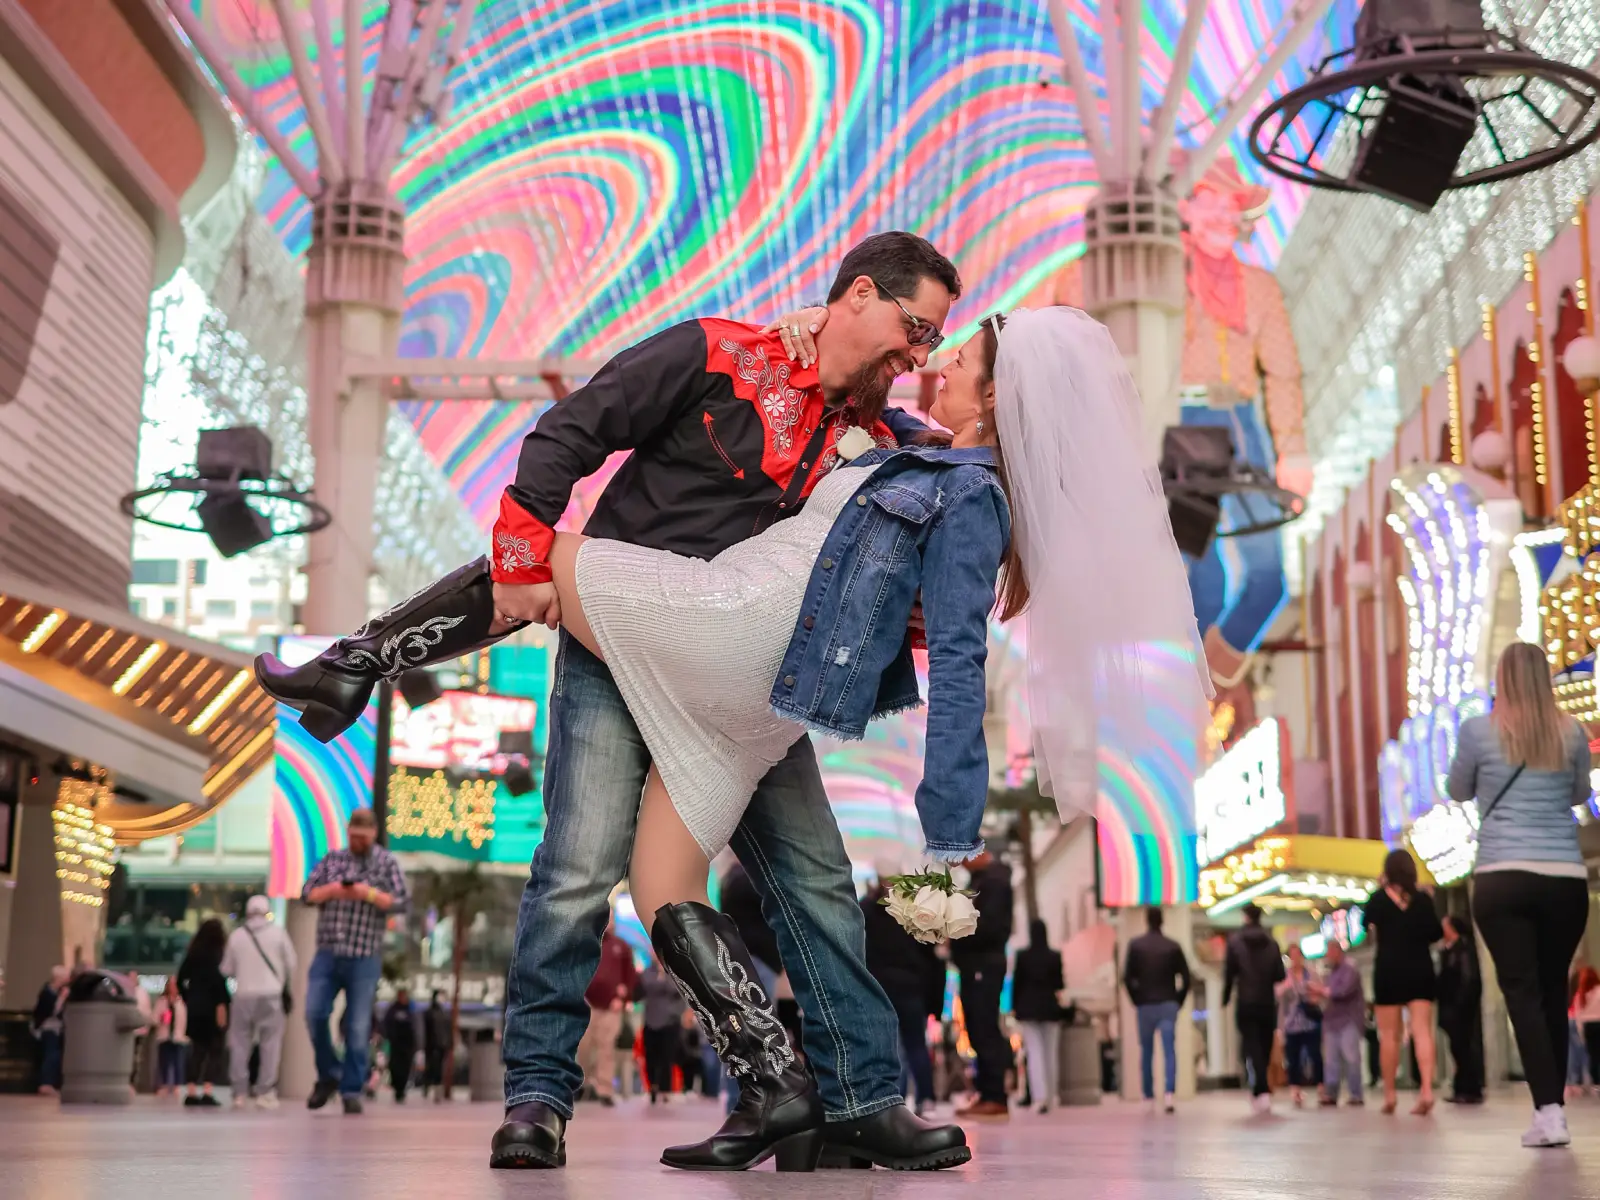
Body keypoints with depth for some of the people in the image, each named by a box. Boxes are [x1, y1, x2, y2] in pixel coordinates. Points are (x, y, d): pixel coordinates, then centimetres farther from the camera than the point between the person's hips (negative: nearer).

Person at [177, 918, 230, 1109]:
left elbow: (180, 980, 13)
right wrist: (221, 1005, -17)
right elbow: (218, 979, -18)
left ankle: (192, 1093, 7)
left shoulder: (192, 954, 12)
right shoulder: (216, 954, -7)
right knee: (215, 1050, -1)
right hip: (211, 1007, -6)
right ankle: (206, 1092, -10)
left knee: (198, 1051, 11)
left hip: (194, 1007, 6)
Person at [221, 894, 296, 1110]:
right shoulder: (278, 933, -2)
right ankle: (265, 1091, -4)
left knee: (240, 1043, 9)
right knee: (270, 1043, 2)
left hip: (243, 995, 2)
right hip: (271, 995, -2)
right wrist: (284, 983, 18)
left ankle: (239, 1092, 8)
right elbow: (292, 964, -1)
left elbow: (227, 969, 8)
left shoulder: (236, 935, 3)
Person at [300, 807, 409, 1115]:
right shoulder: (332, 859, 13)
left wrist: (370, 894, -16)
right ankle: (328, 1075, 14)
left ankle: (351, 1090, 5)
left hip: (364, 958, -2)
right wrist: (332, 890, -10)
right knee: (315, 1014, -6)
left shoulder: (387, 863, 6)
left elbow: (401, 902, -2)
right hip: (327, 953, 2)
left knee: (358, 1028, -2)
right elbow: (307, 893, 9)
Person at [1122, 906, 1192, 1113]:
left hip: (1145, 1005, 0)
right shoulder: (1173, 946, 2)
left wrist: (1136, 1001, 4)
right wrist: (1178, 1002, 8)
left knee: (1146, 1052, 10)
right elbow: (1186, 979, -1)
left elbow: (1127, 977, -6)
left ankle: (1149, 1097, 15)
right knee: (1169, 1050, -4)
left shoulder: (1135, 945, 0)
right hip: (1168, 1005, 0)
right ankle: (1170, 1093, -21)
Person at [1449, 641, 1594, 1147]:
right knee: (1554, 991, 13)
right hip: (1567, 879, 3)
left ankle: (1549, 1113, -12)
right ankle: (1552, 1105, 19)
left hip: (1502, 879, -2)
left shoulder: (1478, 730, -2)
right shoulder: (1571, 732, 5)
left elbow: (1458, 793, 13)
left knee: (1522, 992, -3)